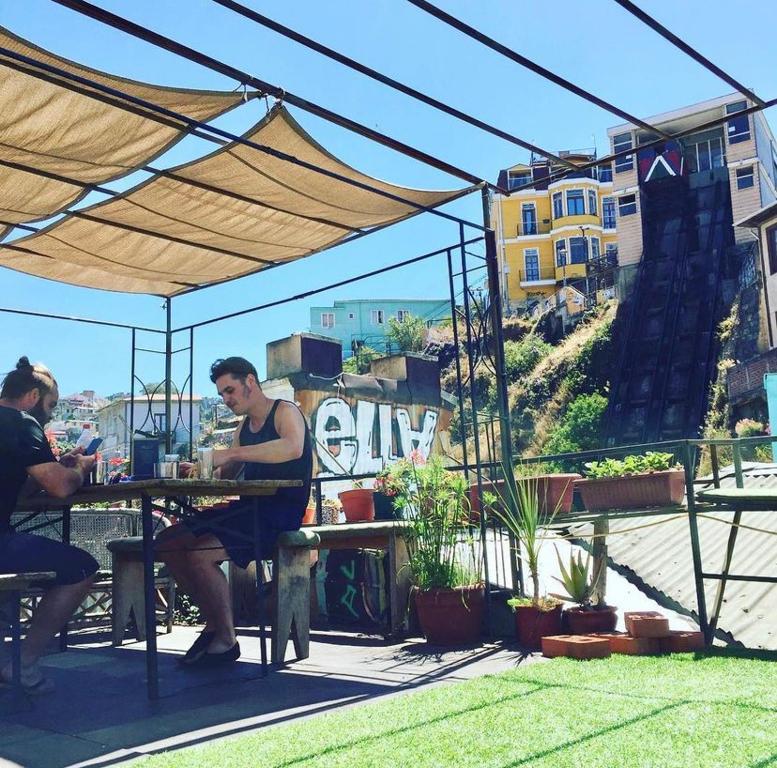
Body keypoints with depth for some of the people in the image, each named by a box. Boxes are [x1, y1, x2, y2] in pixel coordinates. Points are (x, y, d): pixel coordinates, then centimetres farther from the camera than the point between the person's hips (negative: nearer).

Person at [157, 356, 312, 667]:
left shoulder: (285, 412, -6)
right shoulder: (244, 428, 20)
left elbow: (293, 447, -29)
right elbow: (225, 476, 19)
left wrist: (230, 453, -31)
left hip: (281, 511, -9)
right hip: (248, 509, 9)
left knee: (200, 554, -26)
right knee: (166, 543, 0)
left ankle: (225, 641, -8)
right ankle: (213, 623, 7)